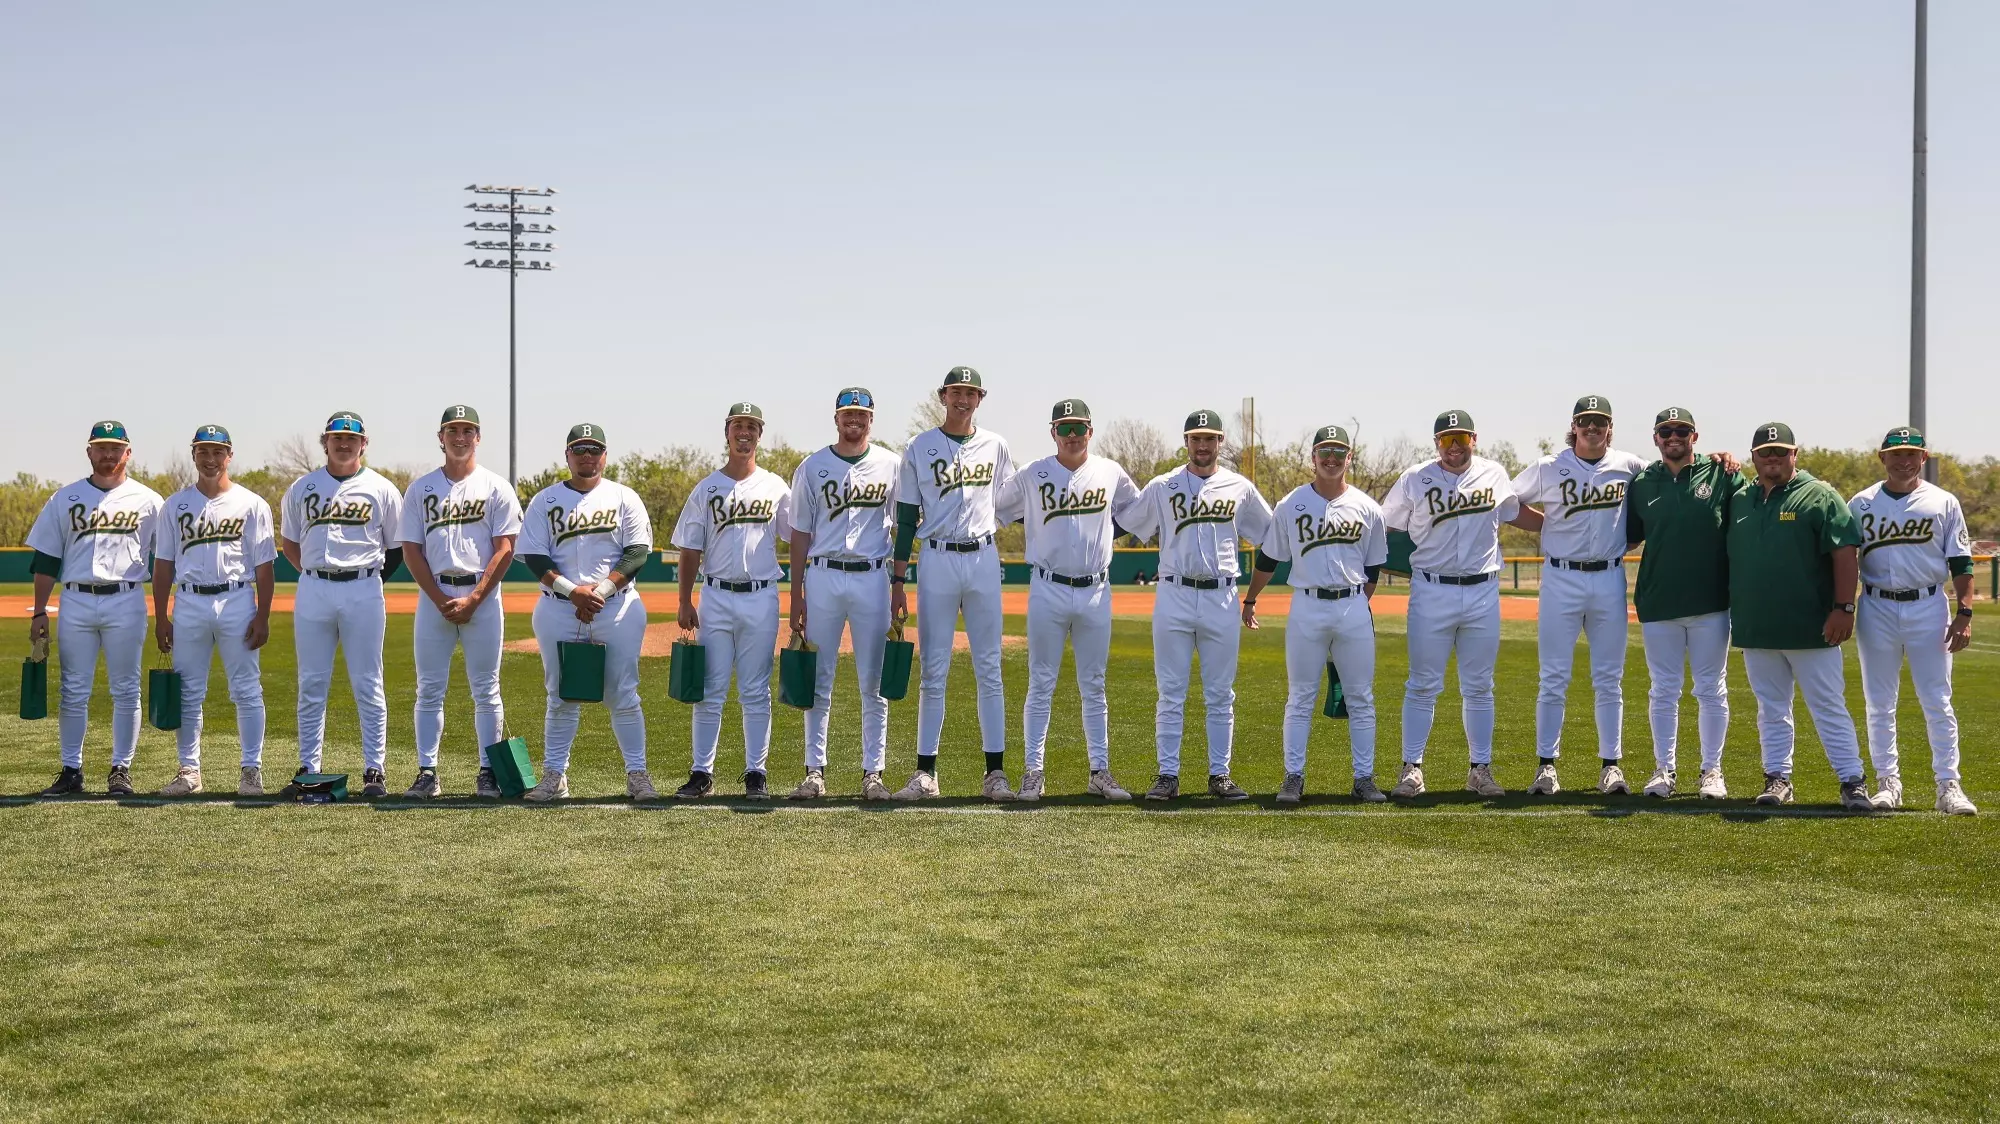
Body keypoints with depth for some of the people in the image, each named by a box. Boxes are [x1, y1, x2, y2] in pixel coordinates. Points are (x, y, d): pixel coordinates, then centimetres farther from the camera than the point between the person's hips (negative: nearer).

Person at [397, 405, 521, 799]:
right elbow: (411, 550, 4)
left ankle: (488, 772, 7)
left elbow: (505, 549, -3)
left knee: (485, 689, 2)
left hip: (483, 596, -2)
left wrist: (474, 599, -12)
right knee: (429, 689, 2)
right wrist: (441, 600, -7)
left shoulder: (496, 487, 4)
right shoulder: (420, 488, 8)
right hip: (433, 596, 2)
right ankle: (427, 772, 6)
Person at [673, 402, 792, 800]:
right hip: (715, 597, 0)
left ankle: (756, 773, 10)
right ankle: (702, 772, 7)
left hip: (761, 598, 0)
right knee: (709, 691, 1)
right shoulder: (706, 489, 7)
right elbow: (690, 551, 6)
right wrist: (685, 603, -1)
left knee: (755, 692, 3)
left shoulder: (775, 487, 7)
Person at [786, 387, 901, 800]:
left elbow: (901, 530, 10)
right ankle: (815, 770, 8)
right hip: (823, 577, 0)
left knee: (874, 684, 2)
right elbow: (801, 533, 6)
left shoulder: (891, 465, 7)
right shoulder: (812, 467, 5)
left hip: (872, 577, 0)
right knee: (818, 681, 2)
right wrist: (796, 593, 2)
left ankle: (873, 772, 8)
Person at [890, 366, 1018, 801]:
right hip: (937, 560, -1)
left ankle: (995, 771, 5)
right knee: (934, 671, 0)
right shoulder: (919, 448, 3)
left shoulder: (995, 445, 8)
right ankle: (926, 772, 4)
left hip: (984, 559, 2)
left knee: (989, 669, 2)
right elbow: (906, 518, 3)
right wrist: (898, 581, -1)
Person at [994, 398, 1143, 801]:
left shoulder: (1111, 473, 4)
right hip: (1048, 590, -2)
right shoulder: (1032, 476, -1)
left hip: (1096, 591, 2)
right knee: (1041, 685, 1)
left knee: (1094, 687, 8)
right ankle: (1034, 772, 5)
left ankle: (1100, 772, 14)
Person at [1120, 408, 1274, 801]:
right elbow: (1124, 526, 9)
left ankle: (1219, 775, 12)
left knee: (1220, 695, 5)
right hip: (1174, 596, -1)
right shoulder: (1162, 487, 4)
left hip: (1222, 599, 1)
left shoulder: (1240, 488, 7)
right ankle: (1168, 775, 5)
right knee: (1170, 694, 0)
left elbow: (1272, 534, 14)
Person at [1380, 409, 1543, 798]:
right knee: (1423, 685, 1)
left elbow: (1515, 513, 23)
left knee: (1478, 687, 9)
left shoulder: (1493, 474, 6)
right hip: (1432, 593, -2)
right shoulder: (1415, 480, -3)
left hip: (1483, 593, 3)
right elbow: (1383, 526, 2)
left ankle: (1481, 769, 17)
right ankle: (1412, 768, 8)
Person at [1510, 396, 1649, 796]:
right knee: (1554, 677, 0)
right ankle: (1546, 765, 5)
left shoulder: (1629, 467, 3)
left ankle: (1611, 764, 12)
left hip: (1609, 580, 2)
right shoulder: (1548, 468, -1)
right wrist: (1550, 524, 3)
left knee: (1609, 679, 6)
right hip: (1561, 579, -1)